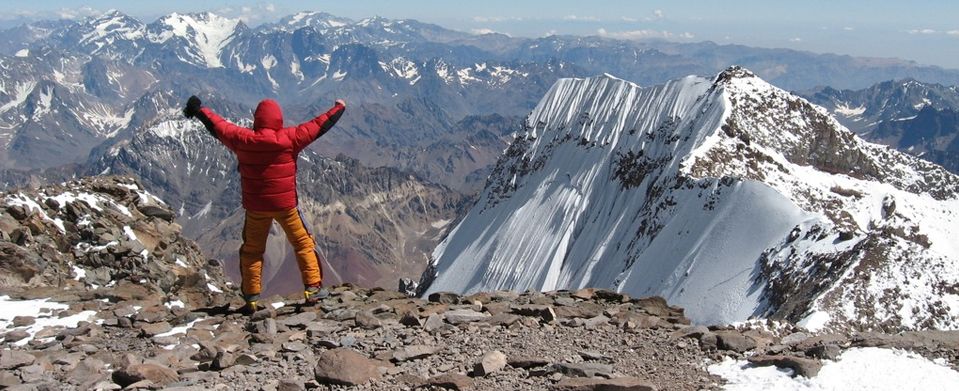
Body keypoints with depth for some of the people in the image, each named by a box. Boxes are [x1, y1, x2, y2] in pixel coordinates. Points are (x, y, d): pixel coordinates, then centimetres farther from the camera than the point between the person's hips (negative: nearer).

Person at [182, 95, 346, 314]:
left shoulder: (242, 139, -6)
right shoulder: (289, 138, -13)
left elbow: (217, 125, 9)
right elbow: (318, 126, -3)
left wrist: (198, 110, 26)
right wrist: (338, 108, 12)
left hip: (255, 207, 2)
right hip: (286, 205, -2)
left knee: (252, 250, 15)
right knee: (303, 243, 12)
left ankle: (251, 299, 15)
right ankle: (313, 289, 9)